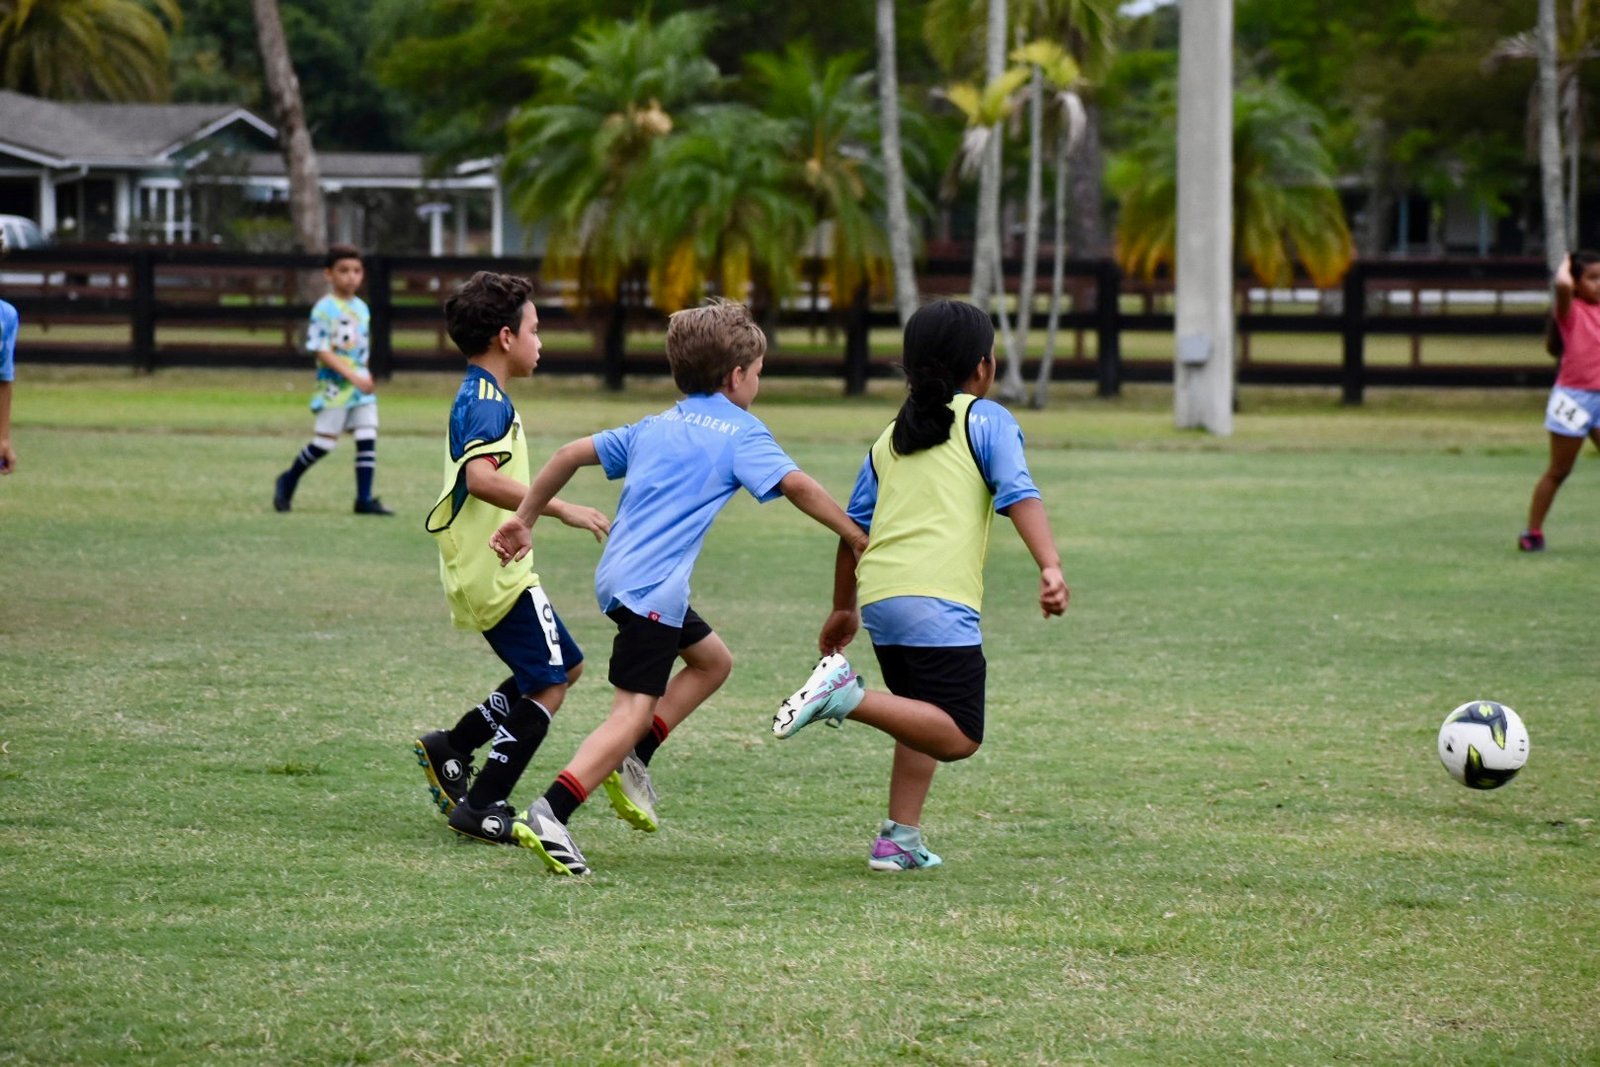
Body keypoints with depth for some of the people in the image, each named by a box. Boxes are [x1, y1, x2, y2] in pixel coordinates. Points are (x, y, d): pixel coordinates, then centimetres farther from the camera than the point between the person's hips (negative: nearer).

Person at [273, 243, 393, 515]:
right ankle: (288, 482, 19)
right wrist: (352, 376, -23)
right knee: (324, 442, -3)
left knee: (368, 439, -3)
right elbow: (322, 351, -17)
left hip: (361, 387, 6)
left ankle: (364, 499, -2)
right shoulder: (324, 309, -11)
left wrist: (366, 376, 8)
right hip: (334, 387, -6)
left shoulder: (362, 309, 11)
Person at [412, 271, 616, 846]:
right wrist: (561, 509, -34)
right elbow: (482, 476, -34)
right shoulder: (489, 403, -17)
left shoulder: (475, 397, 16)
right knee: (550, 682, -4)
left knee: (562, 666, 18)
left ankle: (450, 748, 17)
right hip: (499, 575, -10)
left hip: (480, 572, 10)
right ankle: (482, 808, -3)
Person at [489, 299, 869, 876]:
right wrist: (859, 539, -9)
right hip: (652, 587, -9)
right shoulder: (740, 431, 0)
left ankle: (633, 755, 14)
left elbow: (571, 454, 19)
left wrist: (523, 519, 24)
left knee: (712, 659, 25)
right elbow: (795, 485, -14)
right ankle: (552, 811, -28)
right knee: (633, 710, -13)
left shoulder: (655, 427, 20)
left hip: (618, 572, 9)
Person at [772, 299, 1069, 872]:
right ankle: (848, 694, -25)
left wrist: (843, 609, 35)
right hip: (938, 599, -7)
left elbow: (854, 528, 25)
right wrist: (1051, 566, -18)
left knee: (925, 720, 22)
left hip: (879, 597, 7)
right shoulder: (987, 420, 7)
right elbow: (1019, 494, -9)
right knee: (959, 735, -12)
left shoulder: (889, 440, 23)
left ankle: (899, 840, 14)